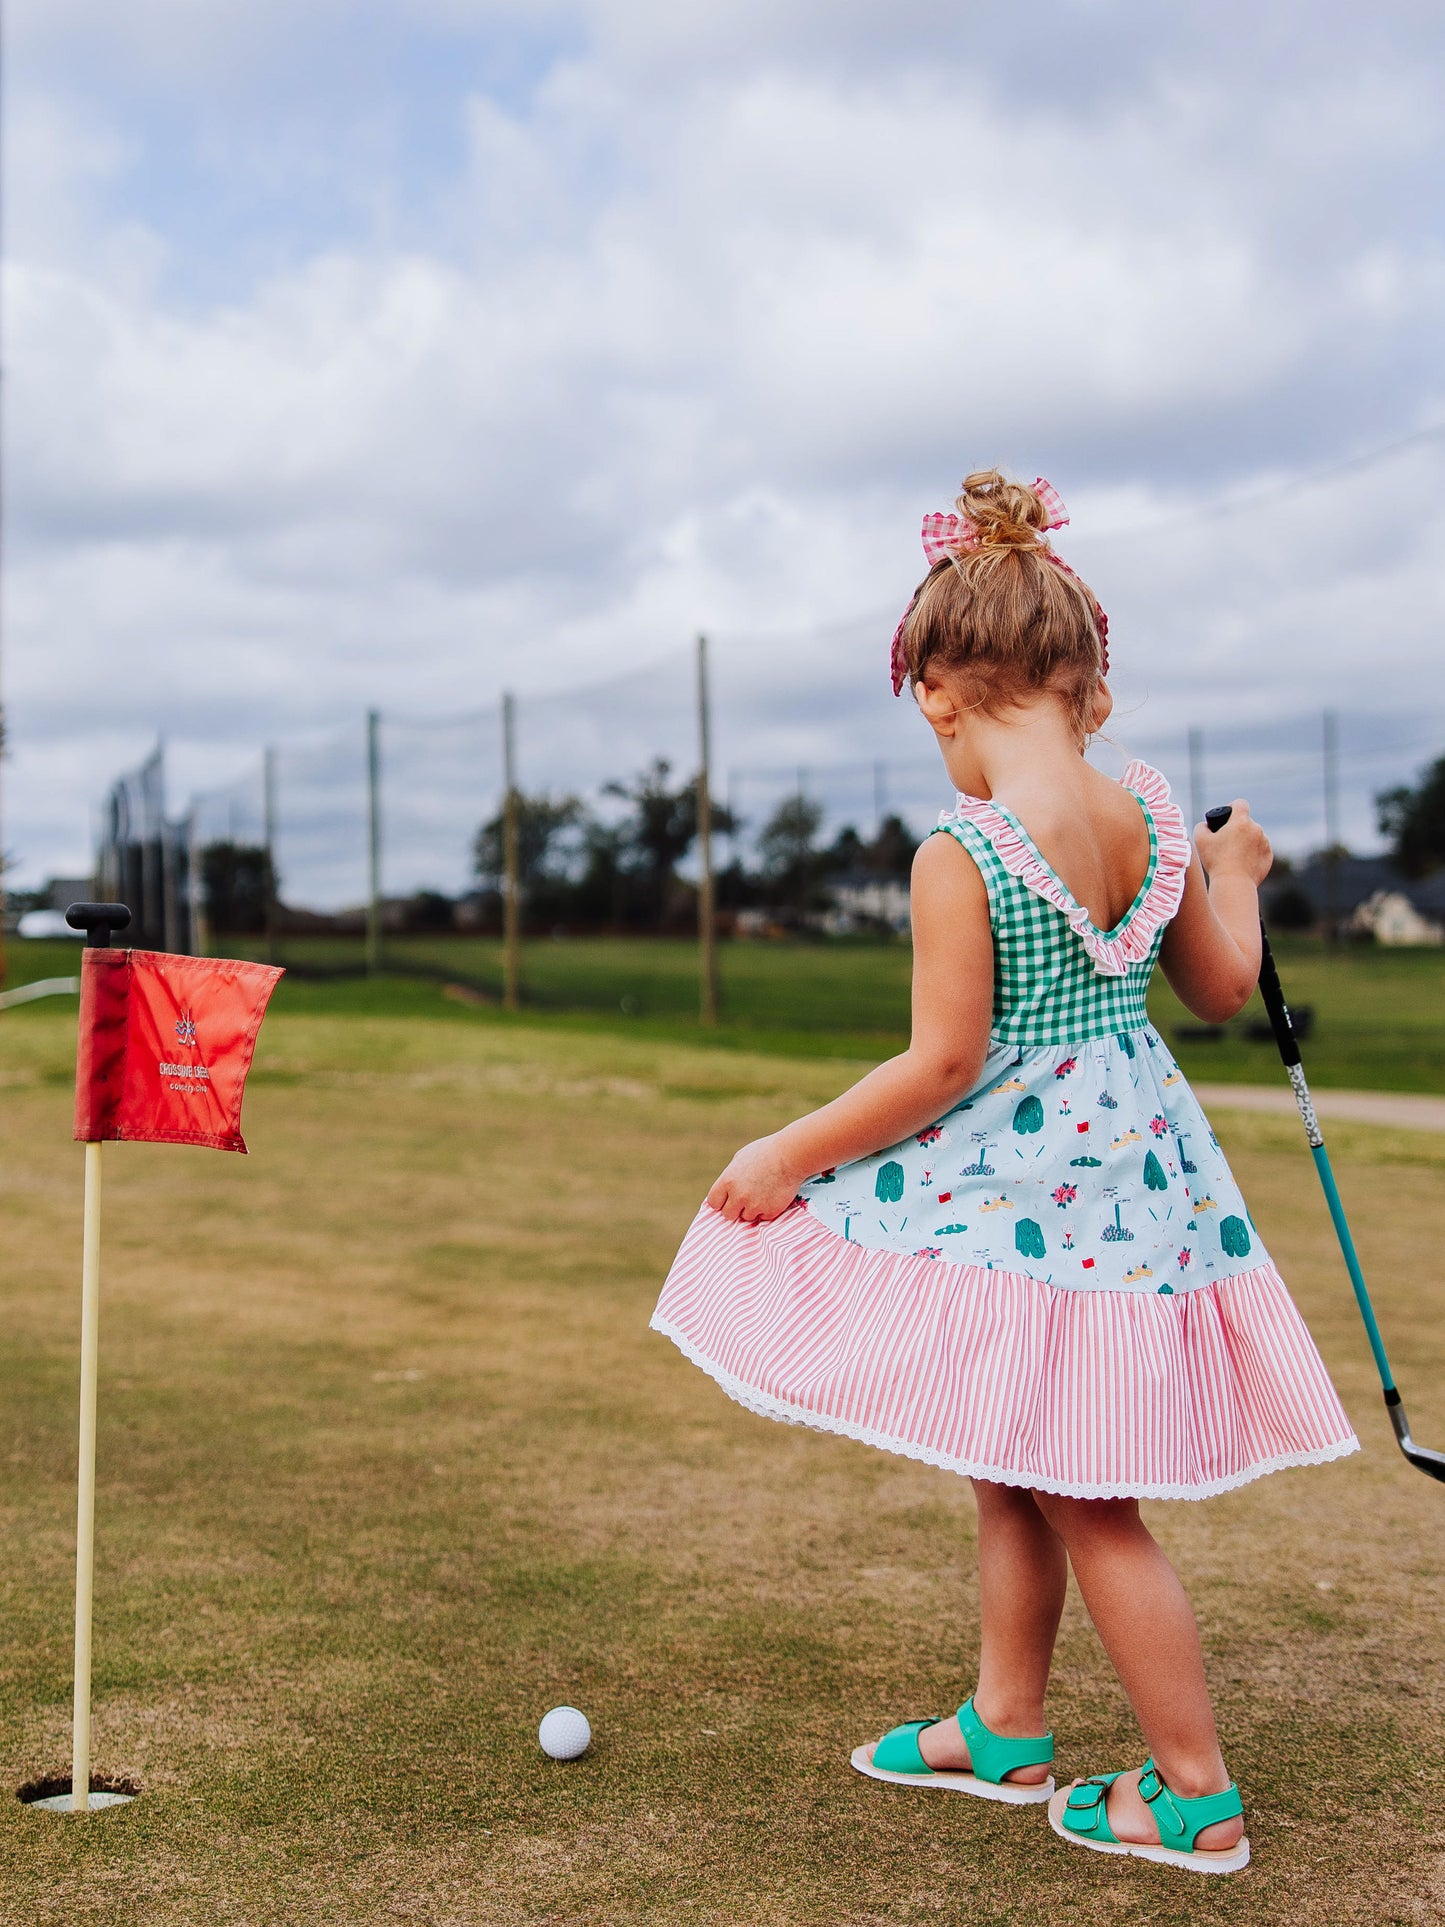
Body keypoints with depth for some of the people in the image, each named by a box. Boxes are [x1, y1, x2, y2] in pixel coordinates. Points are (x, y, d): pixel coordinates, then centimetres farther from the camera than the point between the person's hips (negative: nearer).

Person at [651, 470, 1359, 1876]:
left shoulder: (961, 855, -20)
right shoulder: (1153, 820, 0)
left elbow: (943, 1065, -19)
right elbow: (1224, 990, 10)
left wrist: (790, 1155, -9)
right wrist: (1236, 877, 29)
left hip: (1019, 1191, -8)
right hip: (1138, 1165, 8)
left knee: (1088, 1507, 6)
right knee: (1015, 1474, 22)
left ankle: (1197, 1792, 17)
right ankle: (1006, 1728, 36)